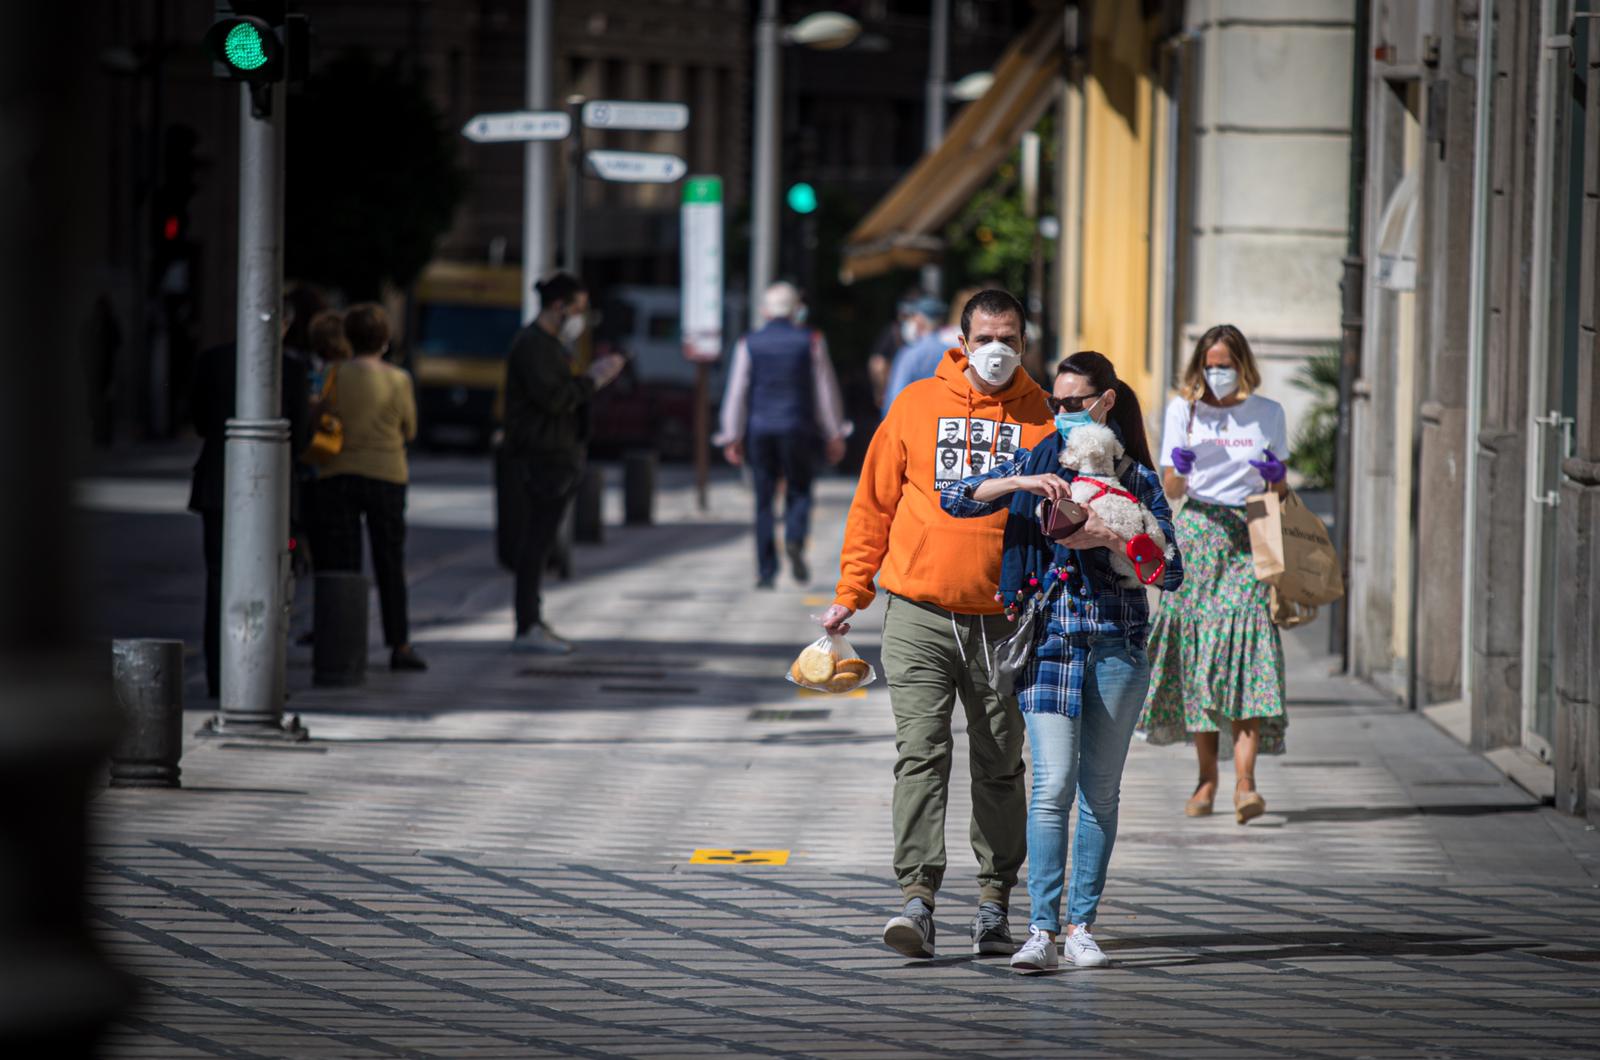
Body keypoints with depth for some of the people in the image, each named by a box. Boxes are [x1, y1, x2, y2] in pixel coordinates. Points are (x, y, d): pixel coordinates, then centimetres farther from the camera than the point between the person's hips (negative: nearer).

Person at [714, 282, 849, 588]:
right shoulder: (811, 342, 0)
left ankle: (766, 571, 2)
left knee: (764, 500, 6)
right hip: (798, 428, -1)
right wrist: (835, 435, 7)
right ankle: (795, 539, -19)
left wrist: (732, 438, 4)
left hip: (759, 430, 1)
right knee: (799, 492, 11)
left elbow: (737, 393, 0)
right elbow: (825, 390, 1)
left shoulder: (749, 344, 2)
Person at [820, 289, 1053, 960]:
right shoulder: (916, 406, 3)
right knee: (921, 755, -8)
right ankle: (917, 898, -12)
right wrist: (851, 594, 5)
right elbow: (875, 504, 8)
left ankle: (995, 902, 18)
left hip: (1004, 621, 1)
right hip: (919, 615, -1)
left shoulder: (1042, 420, 3)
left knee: (999, 766, 9)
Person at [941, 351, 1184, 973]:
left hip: (1117, 643, 1)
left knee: (1100, 789, 5)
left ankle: (1082, 926, 12)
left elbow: (1171, 571, 0)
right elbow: (954, 499, -3)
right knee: (1053, 784, -11)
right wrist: (1020, 483, -17)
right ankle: (1042, 931, -13)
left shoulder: (1139, 478, 5)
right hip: (1049, 640, -1)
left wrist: (1110, 540, -15)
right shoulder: (1036, 464, 7)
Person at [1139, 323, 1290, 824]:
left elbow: (1278, 493, 14)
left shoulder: (1268, 414, 9)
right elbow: (1171, 490, 3)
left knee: (1249, 642, -14)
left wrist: (1275, 477, -8)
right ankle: (1207, 774, 12)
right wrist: (1180, 470, -19)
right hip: (1198, 532, 1)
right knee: (1196, 648, -1)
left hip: (1249, 537, -1)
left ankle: (1244, 781, -21)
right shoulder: (1183, 411, 7)